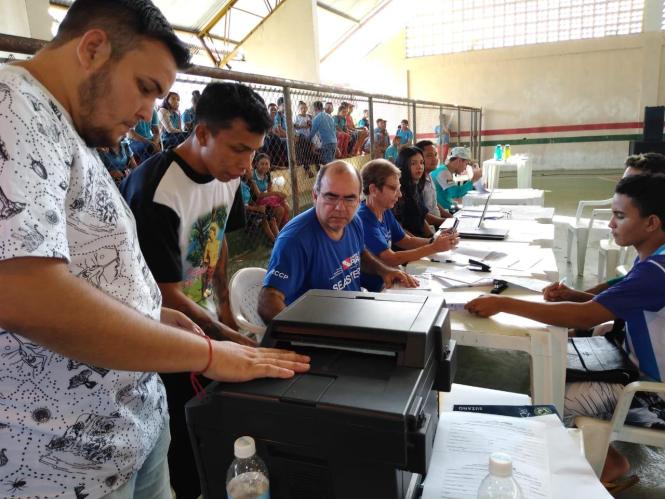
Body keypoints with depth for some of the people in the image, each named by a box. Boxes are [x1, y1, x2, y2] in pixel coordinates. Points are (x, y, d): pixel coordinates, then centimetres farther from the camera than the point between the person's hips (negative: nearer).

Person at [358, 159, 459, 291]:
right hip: (370, 290, -8)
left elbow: (406, 240, 13)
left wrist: (434, 241, -5)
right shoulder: (363, 219, -23)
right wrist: (433, 248, -21)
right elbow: (391, 259, -24)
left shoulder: (385, 211, 5)